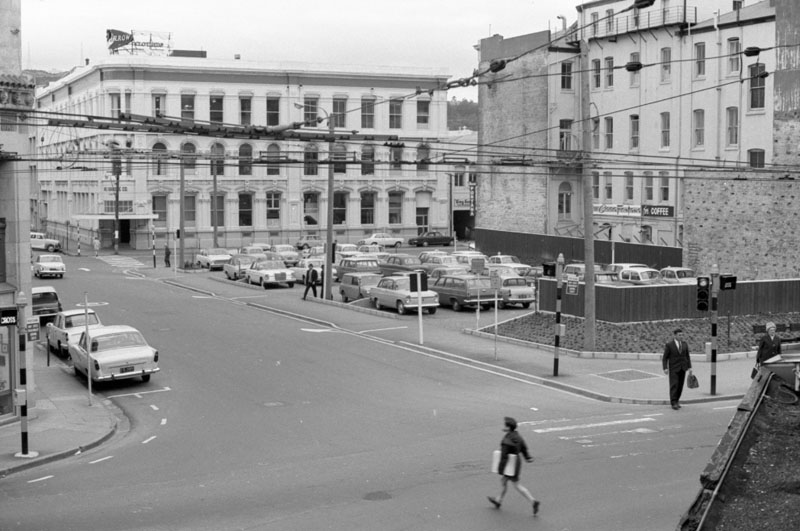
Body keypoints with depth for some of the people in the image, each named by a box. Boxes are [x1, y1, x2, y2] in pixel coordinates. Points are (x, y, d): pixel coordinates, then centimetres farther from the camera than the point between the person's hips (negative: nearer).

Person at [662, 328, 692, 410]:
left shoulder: (685, 344, 6)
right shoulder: (669, 345, -7)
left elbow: (687, 356, 10)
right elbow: (665, 358, -5)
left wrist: (689, 367, 2)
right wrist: (665, 368, -15)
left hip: (682, 368, 4)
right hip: (673, 368, -4)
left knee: (680, 385, 6)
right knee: (674, 385, -10)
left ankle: (676, 401, 19)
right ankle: (673, 403, -10)